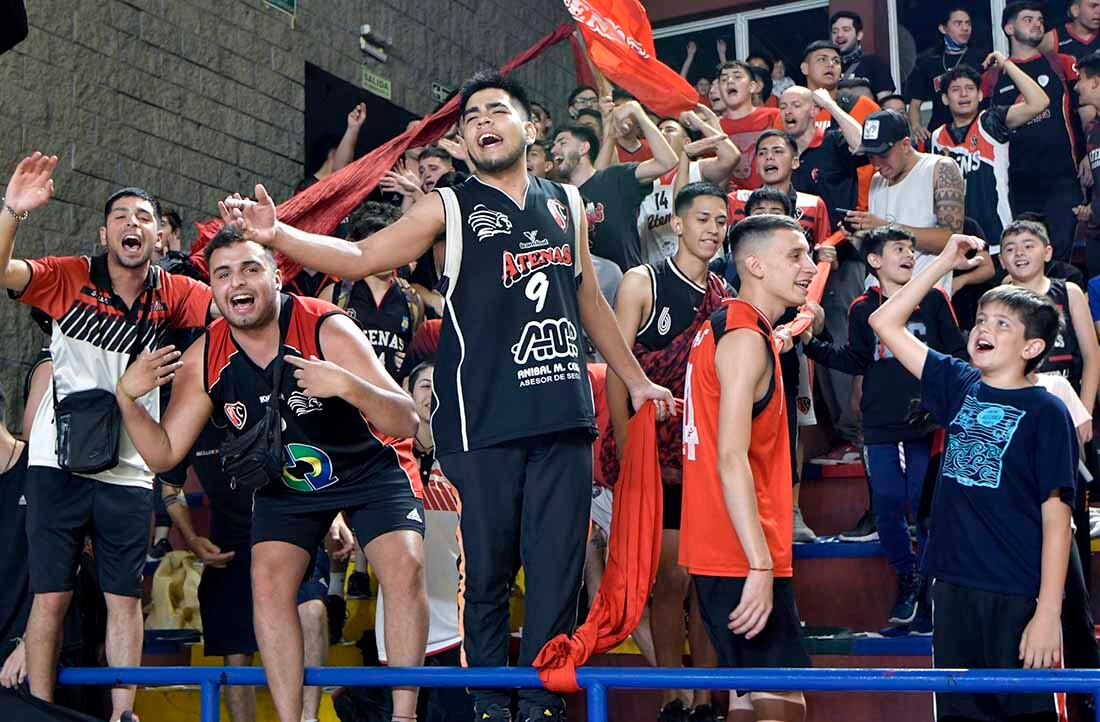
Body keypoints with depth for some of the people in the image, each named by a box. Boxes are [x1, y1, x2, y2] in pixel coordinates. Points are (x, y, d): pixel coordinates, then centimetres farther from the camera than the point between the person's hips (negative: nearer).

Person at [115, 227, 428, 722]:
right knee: (268, 578, -16)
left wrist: (347, 385, -48)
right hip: (286, 485, 4)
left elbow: (406, 424, -30)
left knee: (405, 567, -22)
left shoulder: (328, 330, -27)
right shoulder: (204, 360, -14)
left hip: (369, 471, -3)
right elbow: (164, 454, -8)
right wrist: (127, 398, -25)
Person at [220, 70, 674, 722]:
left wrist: (637, 381, 31)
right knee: (487, 569, 2)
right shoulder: (449, 208, 5)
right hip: (483, 422, -3)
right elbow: (358, 257, -5)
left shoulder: (567, 204, 16)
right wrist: (278, 235, -21)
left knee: (558, 567, 2)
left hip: (564, 417, 3)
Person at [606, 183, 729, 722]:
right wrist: (626, 450, -13)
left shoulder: (725, 297, 12)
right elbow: (616, 369, -7)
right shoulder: (642, 283, -2)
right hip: (656, 451, -4)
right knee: (673, 574, -4)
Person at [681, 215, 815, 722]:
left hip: (721, 550, 10)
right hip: (742, 555, -10)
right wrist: (761, 566, -25)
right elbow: (731, 459, -23)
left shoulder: (723, 327, 16)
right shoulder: (746, 338, -14)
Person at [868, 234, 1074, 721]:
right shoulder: (959, 385, 7)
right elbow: (885, 323, 10)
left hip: (1019, 598, -5)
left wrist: (1048, 613, -15)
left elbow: (1056, 517, -10)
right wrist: (945, 262, 7)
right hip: (954, 588, 5)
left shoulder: (1045, 412, -7)